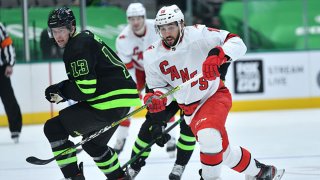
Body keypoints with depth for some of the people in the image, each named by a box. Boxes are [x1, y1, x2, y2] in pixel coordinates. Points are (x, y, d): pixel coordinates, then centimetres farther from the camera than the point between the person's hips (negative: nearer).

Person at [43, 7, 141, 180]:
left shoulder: (78, 48, -14)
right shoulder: (85, 39, 18)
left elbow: (86, 89, -20)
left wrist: (60, 90, -5)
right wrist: (63, 91, 12)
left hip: (110, 102, -10)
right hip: (122, 100, 10)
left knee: (54, 128, -6)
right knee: (93, 143, 30)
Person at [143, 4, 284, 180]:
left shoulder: (198, 35, -19)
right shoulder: (153, 56, -8)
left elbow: (237, 43, -22)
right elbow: (160, 87, 4)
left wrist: (217, 55, -40)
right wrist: (157, 98, -19)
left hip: (215, 95, -4)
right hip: (190, 107, 4)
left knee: (208, 137, -30)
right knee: (222, 149, 5)